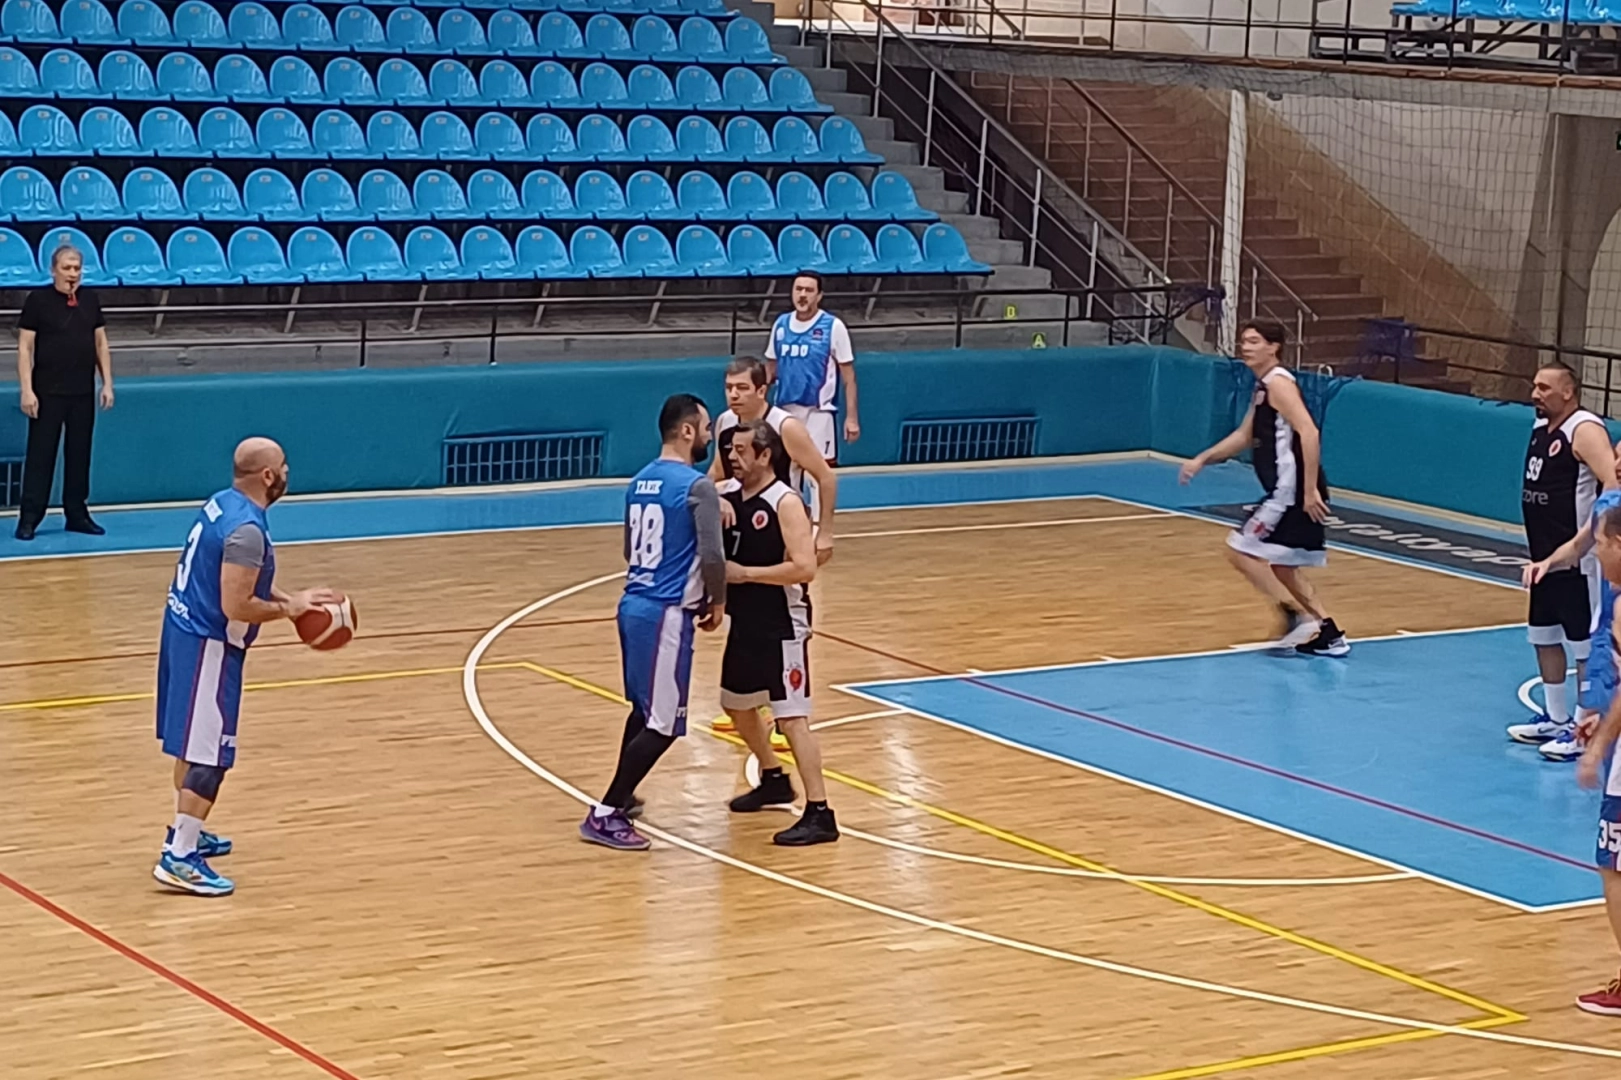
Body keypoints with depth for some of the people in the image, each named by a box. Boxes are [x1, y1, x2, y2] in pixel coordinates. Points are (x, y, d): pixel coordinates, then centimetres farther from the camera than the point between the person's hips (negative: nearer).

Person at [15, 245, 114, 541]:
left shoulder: (90, 299, 7)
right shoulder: (38, 300, -6)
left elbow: (101, 343, 13)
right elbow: (25, 347, -7)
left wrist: (107, 383, 7)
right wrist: (26, 390, -13)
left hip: (83, 393, 4)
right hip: (48, 393, -4)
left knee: (80, 455, 9)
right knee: (40, 455, -2)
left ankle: (77, 514, 17)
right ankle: (29, 518, 1)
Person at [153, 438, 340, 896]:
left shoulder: (222, 502, 7)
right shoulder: (247, 529, -23)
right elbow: (236, 606, -26)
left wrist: (287, 599, 10)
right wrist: (289, 608, -11)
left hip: (184, 629, 10)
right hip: (208, 644, -10)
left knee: (193, 745, 22)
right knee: (209, 755, -6)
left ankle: (186, 832, 35)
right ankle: (178, 857, -7)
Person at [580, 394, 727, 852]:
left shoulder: (641, 480, 12)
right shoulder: (697, 486, -14)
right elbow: (712, 556, -18)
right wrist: (717, 601, 1)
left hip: (635, 604, 9)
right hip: (666, 613, -9)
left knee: (644, 709, 24)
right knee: (662, 723, -5)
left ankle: (620, 797, 34)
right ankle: (604, 815, -7)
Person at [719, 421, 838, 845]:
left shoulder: (785, 503, -17)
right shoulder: (729, 498, 4)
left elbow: (804, 568, -26)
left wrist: (744, 573, -22)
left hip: (782, 626, -9)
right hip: (745, 623, 9)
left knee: (792, 717, -12)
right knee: (737, 705, 23)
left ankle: (819, 815, -11)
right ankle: (774, 780, 44)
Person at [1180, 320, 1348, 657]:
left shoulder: (1279, 383, -13)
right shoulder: (1263, 386, 17)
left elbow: (1309, 433, -24)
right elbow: (1244, 437, 30)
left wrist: (1310, 490, -27)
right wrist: (1203, 459, 21)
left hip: (1292, 491, -10)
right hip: (1288, 490, 10)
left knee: (1240, 550, -7)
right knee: (1281, 566, 17)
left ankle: (1298, 616, -7)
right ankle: (1328, 635, 17)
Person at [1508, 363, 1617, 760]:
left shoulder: (1585, 430, -17)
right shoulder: (1541, 427, 11)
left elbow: (1612, 483, -29)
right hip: (1545, 557, 10)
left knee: (1584, 646, -2)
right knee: (1544, 637, 18)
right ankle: (1556, 720, 30)